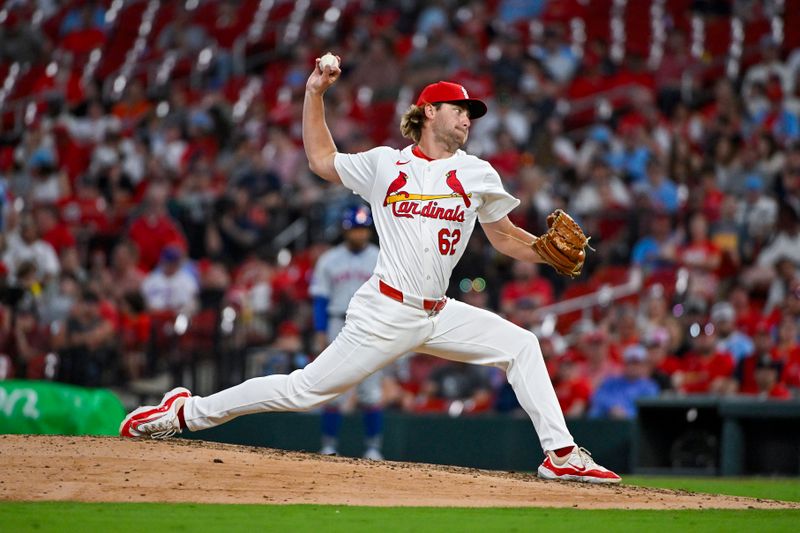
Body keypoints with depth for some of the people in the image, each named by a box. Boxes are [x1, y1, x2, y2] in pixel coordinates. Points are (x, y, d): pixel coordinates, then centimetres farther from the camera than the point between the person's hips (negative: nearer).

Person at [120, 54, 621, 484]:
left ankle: (560, 453, -3)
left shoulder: (477, 173, 9)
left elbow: (506, 238, 14)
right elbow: (322, 160, 18)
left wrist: (550, 251, -5)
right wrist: (315, 94, 10)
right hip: (387, 313, -4)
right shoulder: (384, 163, 4)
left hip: (439, 316, 4)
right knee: (306, 390, -7)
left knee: (520, 345, -6)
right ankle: (186, 412, 2)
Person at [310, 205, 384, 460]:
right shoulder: (329, 260, 7)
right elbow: (321, 300, 6)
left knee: (371, 392, -3)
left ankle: (373, 447, 3)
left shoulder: (381, 260, 6)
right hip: (338, 327, 1)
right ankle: (329, 446, 3)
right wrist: (321, 334, -3)